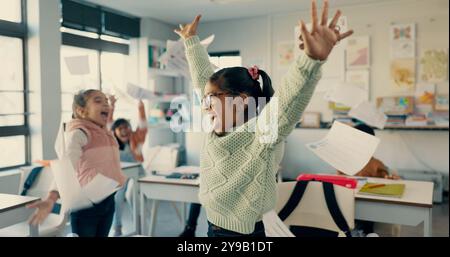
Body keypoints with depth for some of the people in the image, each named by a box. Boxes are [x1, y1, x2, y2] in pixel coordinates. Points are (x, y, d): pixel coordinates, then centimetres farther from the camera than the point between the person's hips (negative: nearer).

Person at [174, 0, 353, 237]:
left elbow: (287, 101, -39)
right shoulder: (220, 131, 2)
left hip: (243, 232, -7)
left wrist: (313, 59, -55)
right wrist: (191, 40, 23)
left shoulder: (261, 137, -19)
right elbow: (203, 76, 13)